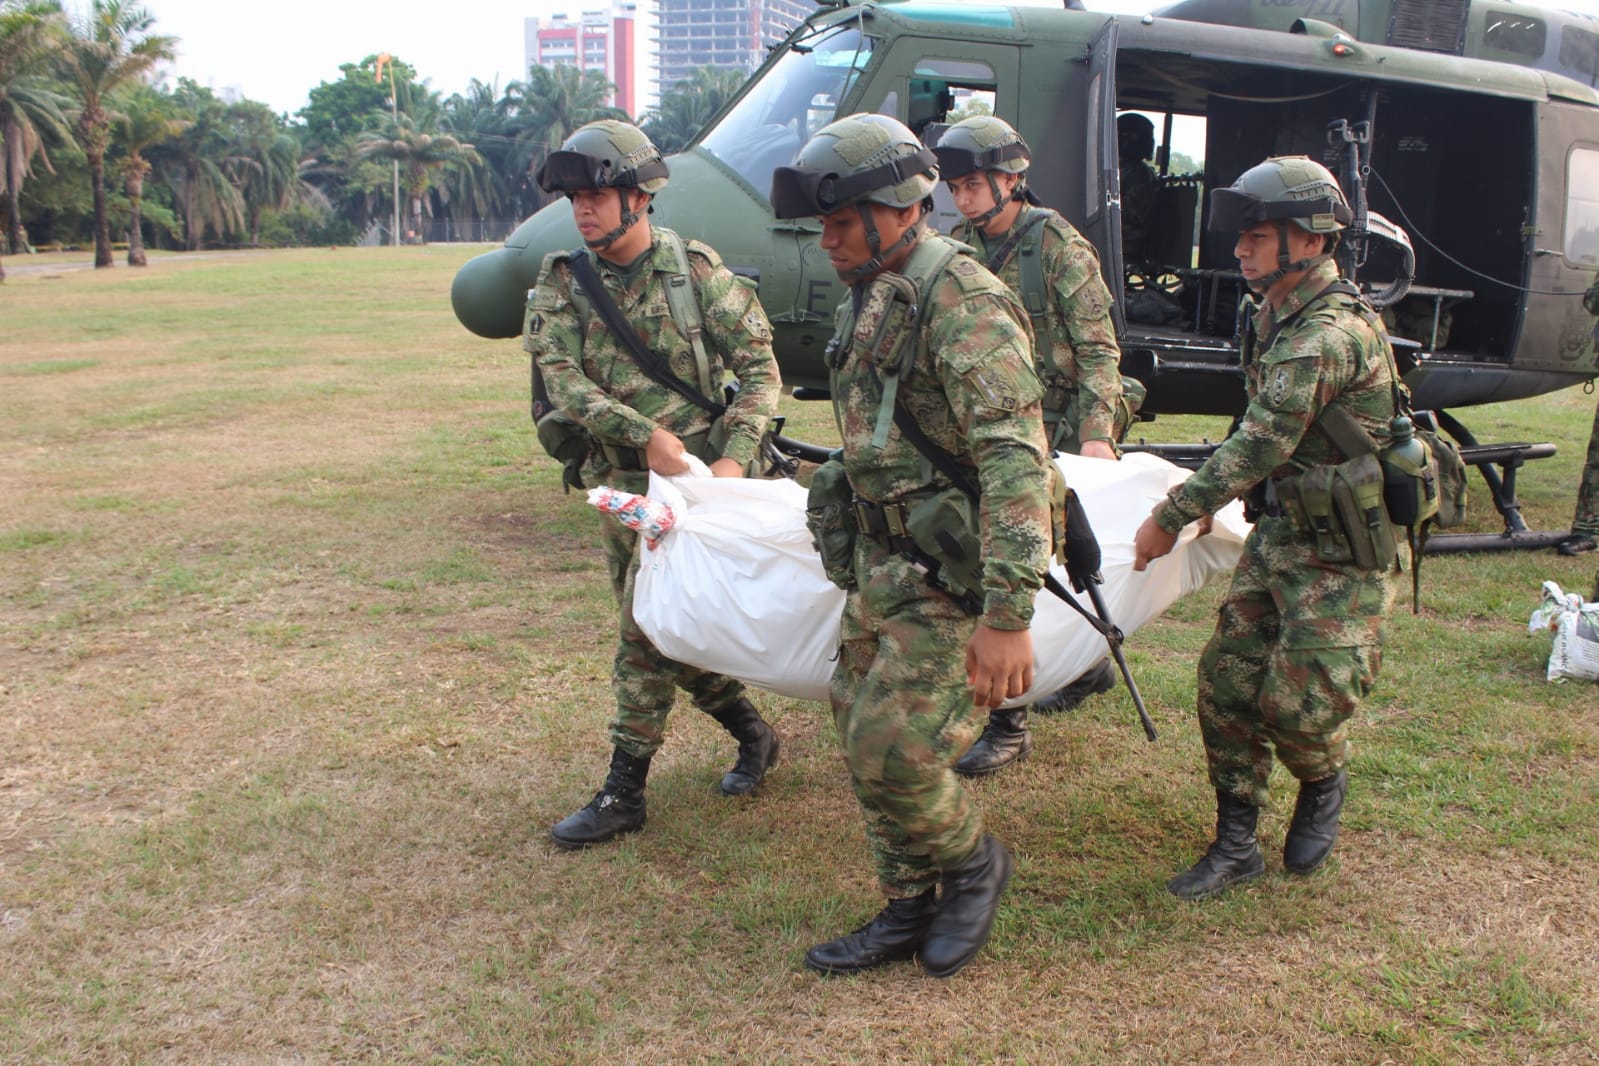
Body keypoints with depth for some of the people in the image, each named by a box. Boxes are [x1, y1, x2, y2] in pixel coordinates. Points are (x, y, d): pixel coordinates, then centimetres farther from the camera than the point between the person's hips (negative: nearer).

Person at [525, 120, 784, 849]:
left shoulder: (696, 271, -6)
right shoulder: (561, 285, 2)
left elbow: (759, 367, -5)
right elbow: (561, 378, -11)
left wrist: (735, 457, -18)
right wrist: (645, 434, -24)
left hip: (695, 472, -5)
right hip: (618, 482, 5)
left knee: (648, 629, -8)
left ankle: (624, 792, 5)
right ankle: (752, 734, 33)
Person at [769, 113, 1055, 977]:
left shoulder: (960, 303, -19)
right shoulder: (870, 302, 11)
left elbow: (1015, 460, -27)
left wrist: (1008, 615, -32)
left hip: (950, 576, -9)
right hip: (881, 564, 9)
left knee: (892, 752, -8)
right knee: (864, 738, 13)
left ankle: (972, 865, 21)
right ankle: (910, 909, 29)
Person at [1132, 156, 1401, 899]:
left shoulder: (1330, 333, -24)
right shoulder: (1277, 319, 8)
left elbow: (1262, 444, -27)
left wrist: (1172, 514, -22)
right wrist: (1213, 499, 14)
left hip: (1340, 552, -9)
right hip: (1278, 532, 9)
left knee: (1299, 700, -7)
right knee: (1227, 676, 5)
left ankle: (1324, 787, 28)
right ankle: (1235, 844, 16)